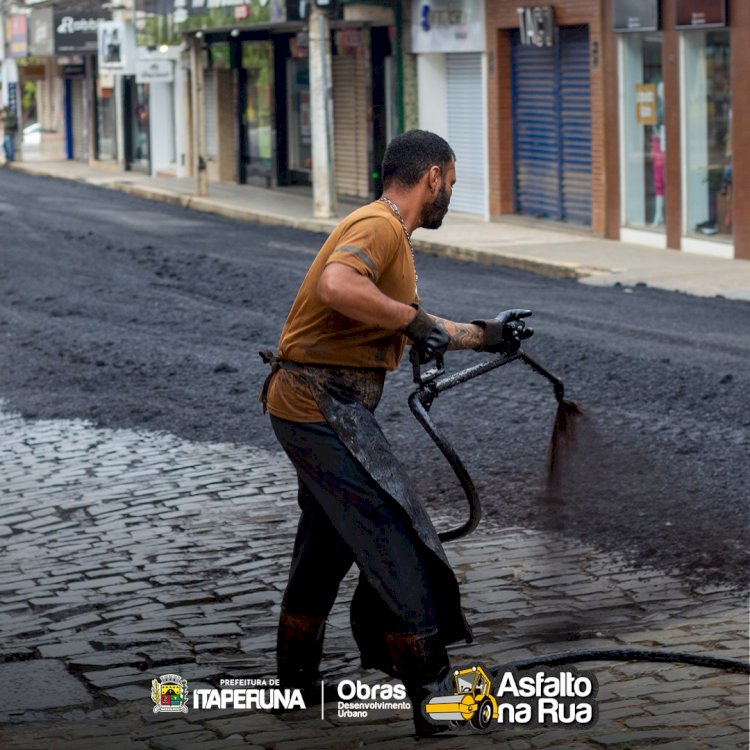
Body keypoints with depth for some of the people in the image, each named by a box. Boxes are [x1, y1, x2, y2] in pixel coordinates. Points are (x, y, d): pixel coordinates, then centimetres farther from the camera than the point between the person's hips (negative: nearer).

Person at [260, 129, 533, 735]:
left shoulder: (390, 232, 19)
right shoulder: (380, 224, -14)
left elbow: (410, 329, 29)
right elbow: (337, 286, -34)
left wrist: (485, 335, 35)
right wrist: (412, 317, -24)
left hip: (314, 407, 11)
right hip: (325, 406, -11)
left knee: (328, 542, 21)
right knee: (399, 543, -9)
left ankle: (297, 680, 33)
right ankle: (434, 701, -6)